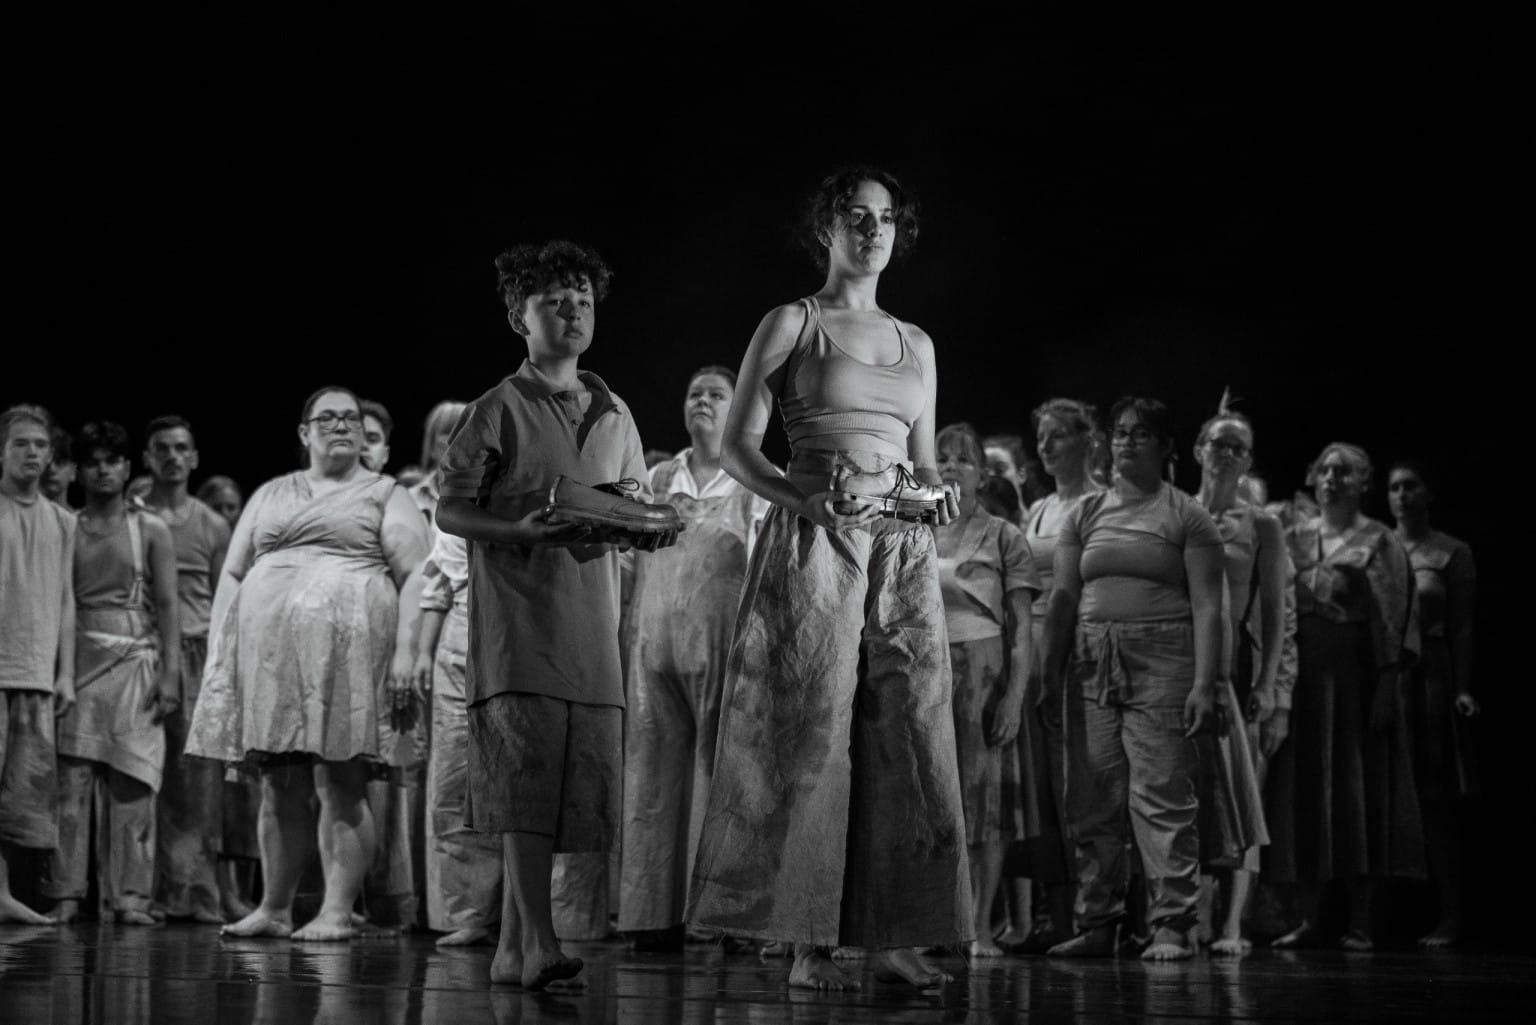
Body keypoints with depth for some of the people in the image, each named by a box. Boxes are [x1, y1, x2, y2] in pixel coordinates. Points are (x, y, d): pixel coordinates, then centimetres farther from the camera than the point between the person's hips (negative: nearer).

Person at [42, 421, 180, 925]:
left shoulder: (150, 530, 7)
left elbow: (167, 605, 5)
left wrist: (170, 673, -4)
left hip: (134, 662, -1)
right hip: (78, 662, 1)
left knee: (131, 783, -3)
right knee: (72, 780, -5)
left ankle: (129, 897, -1)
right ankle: (66, 895, -3)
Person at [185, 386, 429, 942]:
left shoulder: (386, 495, 11)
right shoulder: (270, 495, 22)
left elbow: (414, 577, 0)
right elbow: (231, 575, 19)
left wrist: (405, 651, -12)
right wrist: (218, 651, 7)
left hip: (347, 645, -4)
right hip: (268, 652, 4)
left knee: (340, 786, -8)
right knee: (280, 788, 4)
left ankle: (337, 911, -8)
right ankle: (273, 908, 10)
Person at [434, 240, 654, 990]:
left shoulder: (614, 416, 18)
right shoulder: (498, 411, 2)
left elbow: (642, 510, 23)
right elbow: (450, 511, -1)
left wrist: (638, 521, -1)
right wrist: (521, 527, -18)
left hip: (591, 617, 6)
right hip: (517, 613, -6)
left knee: (578, 784, 3)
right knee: (529, 771, -17)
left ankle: (511, 949, 10)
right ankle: (537, 942, -24)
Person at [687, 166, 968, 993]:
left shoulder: (917, 345, 19)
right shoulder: (791, 325, 4)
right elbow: (736, 448, 0)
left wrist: (936, 497, 0)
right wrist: (800, 497, -17)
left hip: (903, 553, 5)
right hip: (814, 549, -5)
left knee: (910, 737, -2)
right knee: (813, 737, -6)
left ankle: (897, 937, 2)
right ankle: (809, 943, -3)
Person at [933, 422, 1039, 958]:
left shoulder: (1003, 537, 6)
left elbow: (1021, 631, 1)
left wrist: (1015, 697, -10)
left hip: (984, 671, -2)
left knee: (985, 798, -5)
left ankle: (980, 927, -3)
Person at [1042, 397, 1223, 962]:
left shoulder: (1186, 517, 3)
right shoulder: (1085, 513, 15)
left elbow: (1207, 605, -3)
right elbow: (1063, 597, 14)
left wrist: (1204, 683, -12)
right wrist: (1049, 671, 6)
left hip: (1161, 660, -4)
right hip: (1091, 661, 4)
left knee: (1163, 798, -10)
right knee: (1093, 801, 4)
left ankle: (1171, 925, -8)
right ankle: (1096, 924, 9)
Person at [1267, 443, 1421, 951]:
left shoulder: (1378, 542, 1)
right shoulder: (1293, 538, 12)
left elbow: (1396, 621, -5)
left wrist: (1387, 685, -14)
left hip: (1356, 673, -4)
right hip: (1301, 674, 4)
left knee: (1359, 792, -2)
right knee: (1304, 790, 3)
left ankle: (1360, 922, 1)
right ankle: (1308, 917, 8)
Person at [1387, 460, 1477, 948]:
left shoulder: (1452, 553, 3)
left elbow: (1461, 627, -1)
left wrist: (1462, 687, -10)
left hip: (1430, 675, -3)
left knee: (1434, 800, -4)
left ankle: (1448, 915, -2)